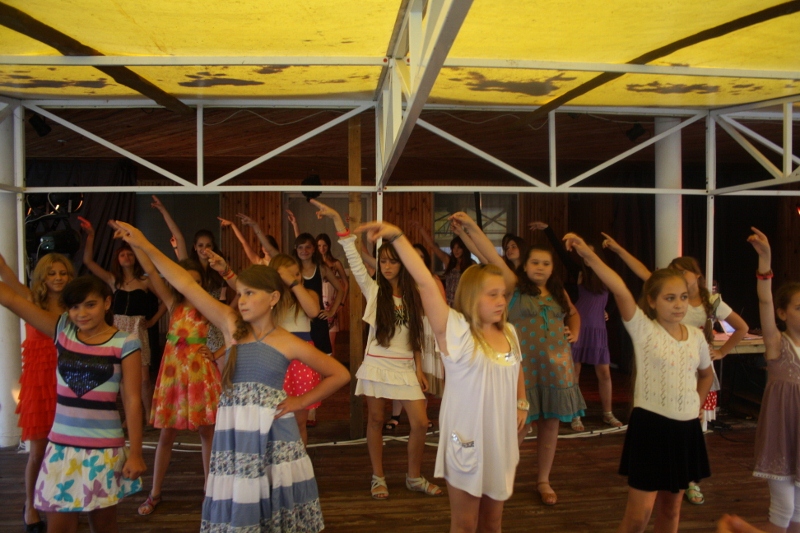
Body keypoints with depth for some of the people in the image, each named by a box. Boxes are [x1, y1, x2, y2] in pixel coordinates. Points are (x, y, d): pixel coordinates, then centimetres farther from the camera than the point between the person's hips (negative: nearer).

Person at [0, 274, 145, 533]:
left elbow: (132, 400, -8)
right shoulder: (62, 330, 1)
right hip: (61, 446, 3)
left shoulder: (125, 343, -8)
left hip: (105, 449, -3)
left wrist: (135, 453, -8)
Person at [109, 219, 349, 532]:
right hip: (234, 431, 2)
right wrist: (144, 246, -12)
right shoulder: (231, 325, -1)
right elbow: (185, 284, -7)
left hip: (274, 433, -2)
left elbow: (340, 375, 3)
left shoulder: (289, 343, -4)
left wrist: (302, 401, -2)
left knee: (277, 507, 7)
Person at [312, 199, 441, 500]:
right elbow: (353, 259, -11)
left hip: (406, 368, 2)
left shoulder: (411, 296, 7)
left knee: (420, 423, -1)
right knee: (376, 421, 6)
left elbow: (416, 337, 10)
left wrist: (419, 369, 5)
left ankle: (414, 477, 19)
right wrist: (337, 220, -18)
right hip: (377, 364, -2)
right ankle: (378, 478, 23)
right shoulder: (373, 290, -1)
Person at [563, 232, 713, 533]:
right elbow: (621, 293, -28)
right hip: (651, 426, -5)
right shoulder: (643, 329, -11)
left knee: (671, 508, 18)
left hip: (686, 428, 5)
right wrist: (590, 257, -42)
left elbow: (706, 374, 23)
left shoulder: (696, 336, 3)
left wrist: (696, 406, 11)